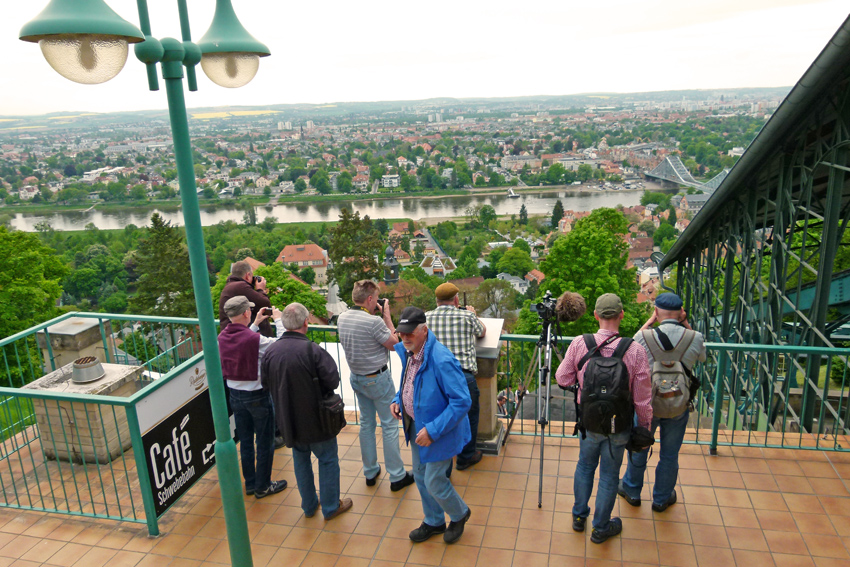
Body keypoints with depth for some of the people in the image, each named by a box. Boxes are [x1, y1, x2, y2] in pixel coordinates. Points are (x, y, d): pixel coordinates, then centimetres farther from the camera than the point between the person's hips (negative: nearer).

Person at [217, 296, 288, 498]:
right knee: (265, 442, 11)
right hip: (257, 396, -6)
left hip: (235, 394, 6)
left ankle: (250, 483, 32)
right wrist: (278, 320, -5)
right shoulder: (255, 339, -26)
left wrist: (255, 324, 16)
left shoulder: (222, 338, -6)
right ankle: (262, 486, 22)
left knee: (245, 442, 19)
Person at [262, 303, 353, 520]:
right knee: (328, 460, 13)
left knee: (300, 460, 22)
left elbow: (265, 382, 4)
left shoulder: (270, 351, -7)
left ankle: (309, 506, 35)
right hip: (315, 419, -5)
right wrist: (318, 388, -4)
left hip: (288, 420, 6)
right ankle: (330, 507, 25)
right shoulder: (312, 350, -25)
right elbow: (333, 380, -23)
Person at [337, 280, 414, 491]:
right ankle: (397, 476, 14)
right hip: (378, 379, -7)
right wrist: (387, 316, -8)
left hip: (356, 377, 7)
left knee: (366, 424, 18)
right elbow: (394, 344, -12)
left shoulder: (342, 318, -3)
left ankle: (370, 472, 29)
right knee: (389, 426, 5)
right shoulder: (374, 321, -26)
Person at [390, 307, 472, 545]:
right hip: (415, 425, 8)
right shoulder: (408, 352, -5)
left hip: (438, 431, -8)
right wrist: (398, 399, -2)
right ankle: (434, 522, 46)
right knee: (420, 476, 21)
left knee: (434, 482, 5)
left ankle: (459, 514, 37)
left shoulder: (442, 360, -31)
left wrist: (433, 430, -29)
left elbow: (462, 402, -29)